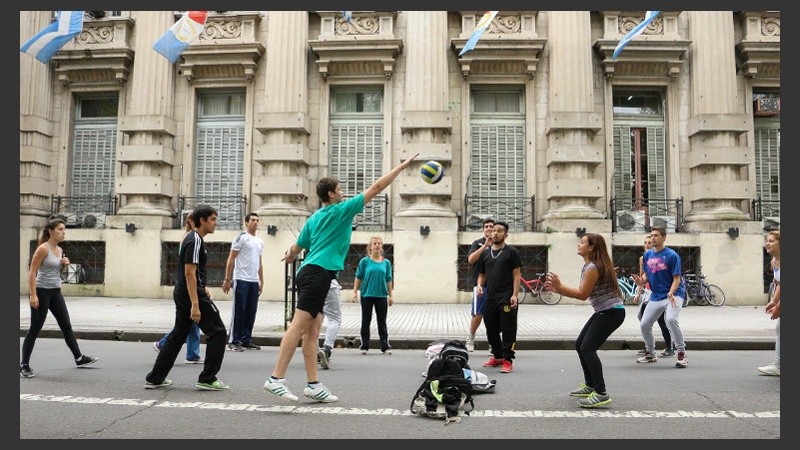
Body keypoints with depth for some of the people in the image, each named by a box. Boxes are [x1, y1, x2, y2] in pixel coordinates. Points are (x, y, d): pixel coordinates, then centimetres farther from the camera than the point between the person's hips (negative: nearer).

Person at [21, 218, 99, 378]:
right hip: (42, 292, -7)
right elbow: (32, 272, -16)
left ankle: (79, 358, 19)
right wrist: (33, 295, -21)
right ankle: (24, 365, 8)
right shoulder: (43, 249, -13)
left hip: (55, 292, 8)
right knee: (35, 329, -2)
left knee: (66, 326, 11)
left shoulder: (60, 250, 10)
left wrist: (64, 264, 1)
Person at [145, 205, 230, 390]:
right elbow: (190, 273, -22)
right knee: (217, 332, -2)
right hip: (192, 294, -10)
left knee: (178, 335, 16)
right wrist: (195, 305, -25)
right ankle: (207, 379, 1)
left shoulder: (192, 238, 16)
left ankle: (155, 378, 20)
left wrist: (203, 289, 32)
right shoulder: (195, 241, -15)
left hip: (181, 293, 10)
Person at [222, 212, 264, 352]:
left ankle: (247, 340, 16)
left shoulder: (260, 242, 17)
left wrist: (261, 282, 16)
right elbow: (230, 259, -7)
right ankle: (234, 341, 3)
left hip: (254, 281, 7)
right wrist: (227, 279, -12)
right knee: (238, 311, -3)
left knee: (251, 312, 8)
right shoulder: (241, 238, -4)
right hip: (241, 280, -7)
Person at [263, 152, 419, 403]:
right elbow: (376, 188, 0)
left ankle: (313, 385, 7)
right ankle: (276, 379, -16)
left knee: (313, 330, 6)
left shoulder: (314, 218, 18)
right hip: (319, 273, -9)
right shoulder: (342, 210, -1)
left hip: (309, 273, 9)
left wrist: (289, 256, 49)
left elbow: (296, 248, 24)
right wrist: (402, 166, 6)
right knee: (299, 326, -13)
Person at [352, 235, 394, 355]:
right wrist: (355, 292, -2)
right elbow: (358, 277, 2)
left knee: (382, 322, 5)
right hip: (367, 295, -1)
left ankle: (385, 346, 10)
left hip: (382, 295, 1)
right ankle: (364, 346, 16)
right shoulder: (365, 261, -2)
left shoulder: (386, 262, 4)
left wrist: (390, 296, 5)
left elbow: (388, 280, 7)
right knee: (366, 321, 7)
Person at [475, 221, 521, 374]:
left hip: (506, 298, -6)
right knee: (491, 329, 12)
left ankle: (507, 360, 2)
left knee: (508, 329, -4)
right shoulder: (485, 254, 14)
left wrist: (514, 295, -13)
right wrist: (479, 285, -2)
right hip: (490, 297, 6)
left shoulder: (512, 252, 0)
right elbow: (481, 274, 20)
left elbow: (516, 275, -4)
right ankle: (497, 356, 26)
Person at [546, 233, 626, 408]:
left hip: (612, 312, -11)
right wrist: (557, 288, 5)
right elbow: (581, 291, 10)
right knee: (580, 345, 14)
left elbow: (583, 294, -19)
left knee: (587, 348, -16)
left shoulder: (593, 267, -19)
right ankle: (589, 385, 26)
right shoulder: (588, 266, 12)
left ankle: (601, 394, -15)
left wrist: (559, 286, -16)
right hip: (603, 311, 11)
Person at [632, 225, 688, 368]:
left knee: (671, 319, -31)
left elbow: (677, 278, -14)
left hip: (674, 295, -6)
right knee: (644, 325, 6)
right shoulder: (647, 255, 6)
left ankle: (681, 354, -18)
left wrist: (671, 293, -31)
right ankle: (650, 353, 30)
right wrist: (641, 281, -8)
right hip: (655, 296, 7)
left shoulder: (672, 255, -12)